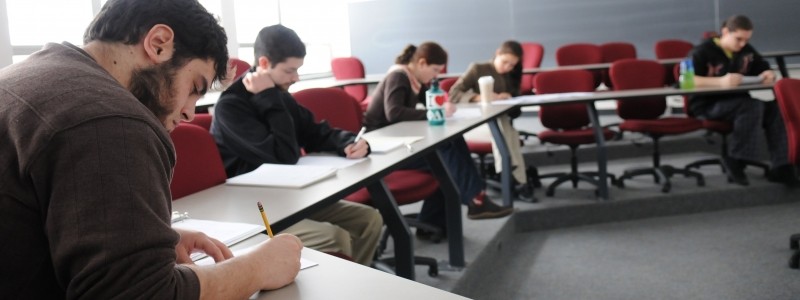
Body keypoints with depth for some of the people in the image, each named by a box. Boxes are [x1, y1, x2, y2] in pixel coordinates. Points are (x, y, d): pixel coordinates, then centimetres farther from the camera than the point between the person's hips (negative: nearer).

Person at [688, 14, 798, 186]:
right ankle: (735, 163, -23)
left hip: (738, 102, 7)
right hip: (707, 106, -7)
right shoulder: (703, 52, -10)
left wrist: (769, 75, -8)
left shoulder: (747, 51, 11)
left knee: (774, 107, -19)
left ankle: (781, 166, -17)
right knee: (753, 105, -31)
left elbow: (764, 70, 19)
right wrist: (721, 82, -36)